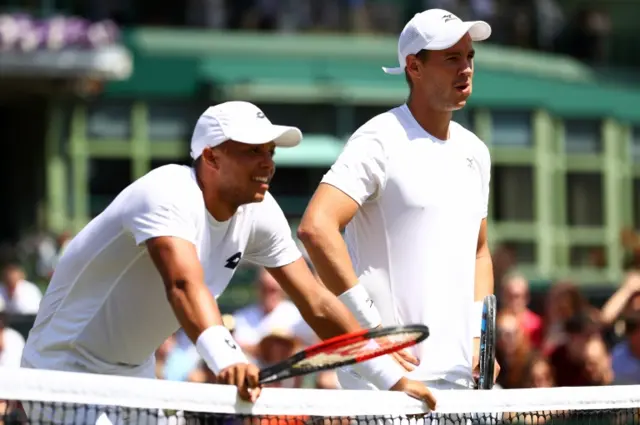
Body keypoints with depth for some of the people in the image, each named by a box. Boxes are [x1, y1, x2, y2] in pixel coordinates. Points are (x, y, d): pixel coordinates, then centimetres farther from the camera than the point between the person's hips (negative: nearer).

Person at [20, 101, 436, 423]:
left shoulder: (259, 212, -5)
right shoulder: (170, 194, -28)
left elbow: (317, 303, -1)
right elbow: (185, 284, -45)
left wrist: (393, 378, -5)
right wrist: (226, 357, -62)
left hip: (136, 375, 8)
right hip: (66, 368, -8)